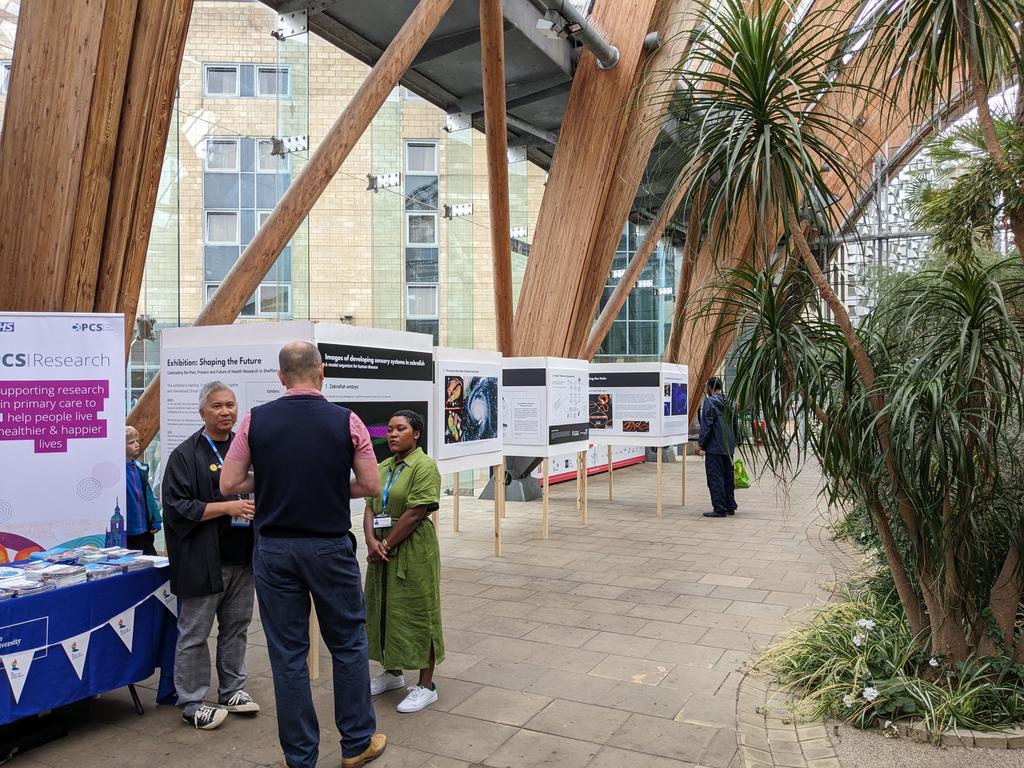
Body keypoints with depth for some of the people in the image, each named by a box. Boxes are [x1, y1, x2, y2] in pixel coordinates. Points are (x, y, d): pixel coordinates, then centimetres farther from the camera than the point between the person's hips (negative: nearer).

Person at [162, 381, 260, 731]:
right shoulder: (186, 455, -6)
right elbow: (178, 507, -12)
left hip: (242, 558, 6)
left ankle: (232, 690, 29)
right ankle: (192, 703, 17)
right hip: (203, 561, -5)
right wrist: (227, 507, -19)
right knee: (195, 633, 3)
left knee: (236, 627, 15)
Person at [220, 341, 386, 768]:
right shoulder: (346, 420, -8)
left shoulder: (256, 419, -4)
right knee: (348, 644, 15)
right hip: (330, 547, -1)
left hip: (274, 548, 1)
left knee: (288, 653, 11)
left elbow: (229, 483, -1)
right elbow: (371, 486, -5)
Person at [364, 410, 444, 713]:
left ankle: (426, 686, 14)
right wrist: (372, 542, -12)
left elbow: (415, 514, -18)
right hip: (382, 550, 8)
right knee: (384, 608, 17)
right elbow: (370, 507, 5)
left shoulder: (424, 466, -12)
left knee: (415, 612, 1)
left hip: (412, 551, -7)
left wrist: (386, 545, -16)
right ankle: (392, 672, 37)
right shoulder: (383, 467, 11)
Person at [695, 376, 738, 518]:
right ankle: (730, 506, 21)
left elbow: (706, 425, -16)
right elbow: (735, 424, 18)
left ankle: (719, 509, -4)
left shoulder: (709, 401, -12)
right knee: (728, 476, 15)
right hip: (729, 447, 8)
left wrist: (700, 444, -11)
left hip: (714, 447, -8)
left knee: (715, 478, -3)